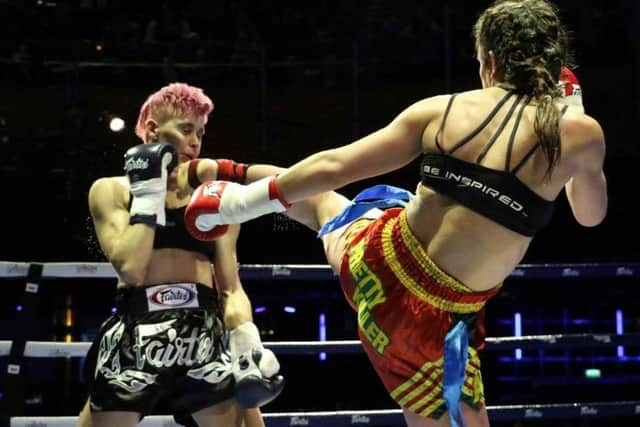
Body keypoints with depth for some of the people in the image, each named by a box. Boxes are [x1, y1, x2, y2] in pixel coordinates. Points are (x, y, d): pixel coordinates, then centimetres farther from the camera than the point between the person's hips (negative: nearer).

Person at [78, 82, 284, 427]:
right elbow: (130, 268, -7)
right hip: (134, 338, -2)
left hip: (206, 337, 2)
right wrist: (148, 192, -1)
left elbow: (231, 288, 12)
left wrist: (248, 344, -4)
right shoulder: (111, 190, 8)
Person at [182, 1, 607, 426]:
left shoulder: (441, 109, -3)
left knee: (318, 193, 36)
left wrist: (243, 202, 14)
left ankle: (232, 197, 58)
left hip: (376, 262, 3)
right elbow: (591, 215, 13)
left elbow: (334, 167, -1)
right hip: (435, 316, -3)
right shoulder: (580, 132, -9)